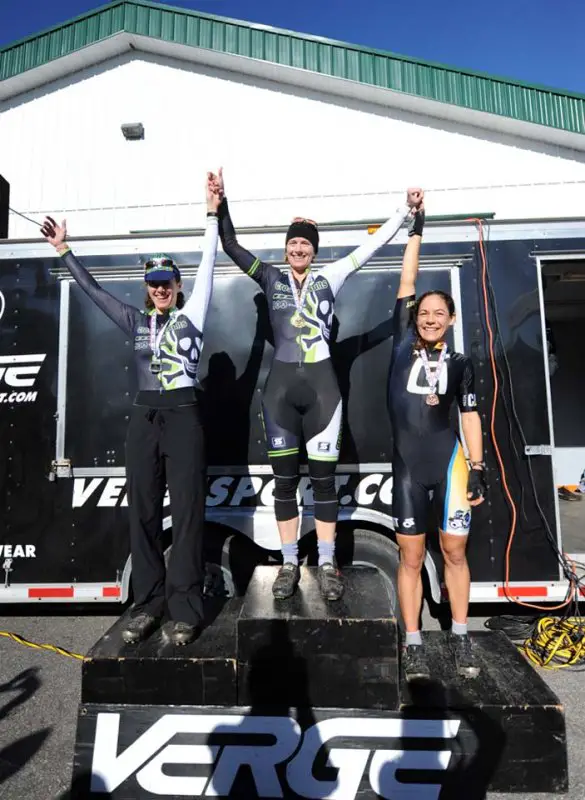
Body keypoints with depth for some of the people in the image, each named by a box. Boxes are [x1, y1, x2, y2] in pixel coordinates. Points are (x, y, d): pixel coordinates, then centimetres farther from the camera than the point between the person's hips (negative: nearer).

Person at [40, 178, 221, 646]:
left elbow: (207, 266, 1)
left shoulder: (192, 314, 6)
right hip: (144, 418, 4)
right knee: (143, 513, 5)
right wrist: (64, 250, 21)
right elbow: (93, 290, 20)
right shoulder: (137, 321, 15)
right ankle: (148, 604, 17)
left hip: (183, 416, -4)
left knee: (187, 512, -3)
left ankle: (184, 609, 5)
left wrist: (213, 215, -2)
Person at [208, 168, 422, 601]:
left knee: (324, 478, 3)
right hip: (281, 386, 1)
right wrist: (221, 203, -4)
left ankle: (327, 564, 16)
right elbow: (231, 247, 5)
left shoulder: (328, 279, 9)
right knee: (285, 479, 5)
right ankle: (289, 564, 18)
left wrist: (405, 211, 5)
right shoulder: (271, 278, 9)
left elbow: (371, 246, 8)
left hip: (321, 386, 0)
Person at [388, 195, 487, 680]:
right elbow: (407, 282, 6)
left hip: (449, 462, 0)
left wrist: (477, 469, -2)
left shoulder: (460, 364, 6)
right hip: (407, 466, 0)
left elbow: (470, 417, 5)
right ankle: (413, 643, 18)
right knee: (411, 556, 6)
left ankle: (460, 636, 27)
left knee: (454, 551, 8)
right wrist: (417, 230, 6)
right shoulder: (403, 345, 4)